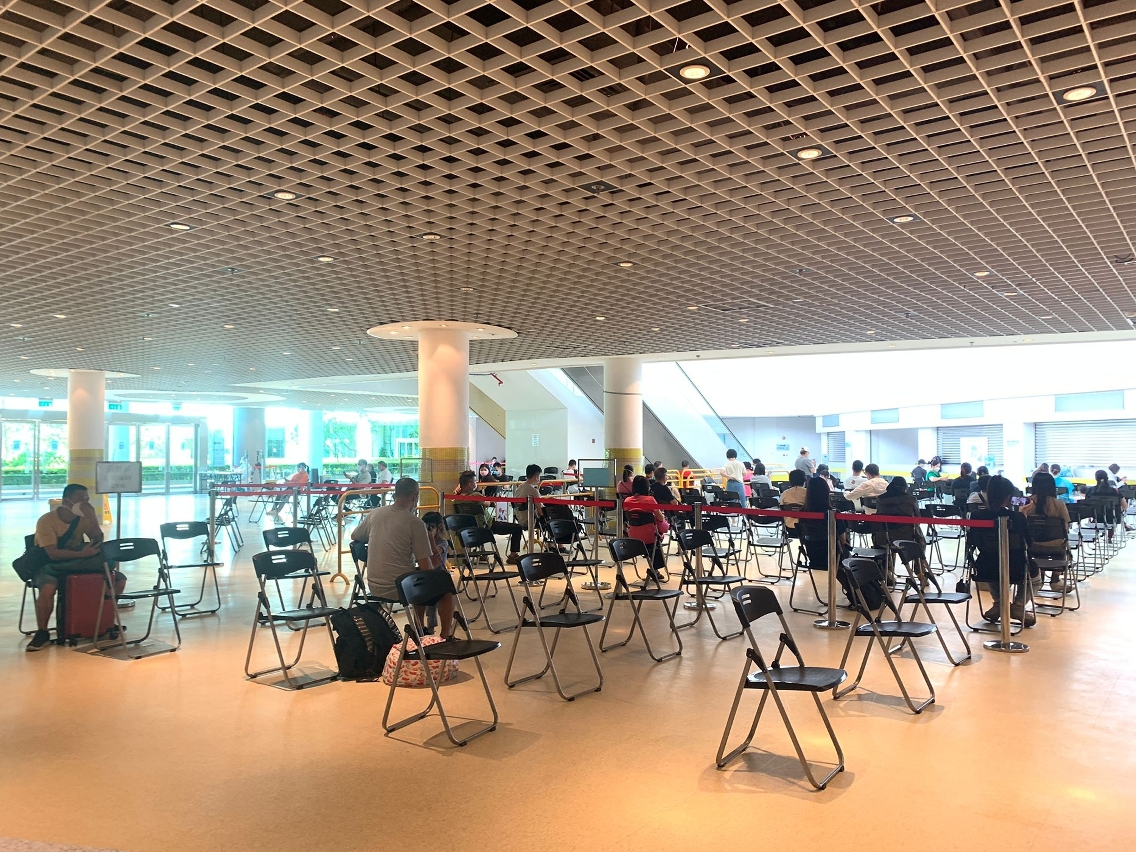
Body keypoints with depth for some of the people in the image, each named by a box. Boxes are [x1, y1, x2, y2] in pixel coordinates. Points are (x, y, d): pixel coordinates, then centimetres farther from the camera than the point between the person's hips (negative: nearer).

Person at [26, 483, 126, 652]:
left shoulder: (83, 518, 0)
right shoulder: (46, 521, -17)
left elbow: (98, 543, -10)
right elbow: (53, 554, -27)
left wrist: (93, 518, -23)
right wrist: (81, 554, -40)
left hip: (77, 564, 5)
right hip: (50, 566, -5)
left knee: (119, 579, -10)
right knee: (47, 588, -39)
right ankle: (42, 632, -19)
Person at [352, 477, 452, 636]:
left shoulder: (373, 514, 0)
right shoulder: (415, 523, -16)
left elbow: (354, 537, 21)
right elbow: (426, 568, -15)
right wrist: (436, 558, 6)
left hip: (374, 587, 6)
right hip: (400, 588, -6)